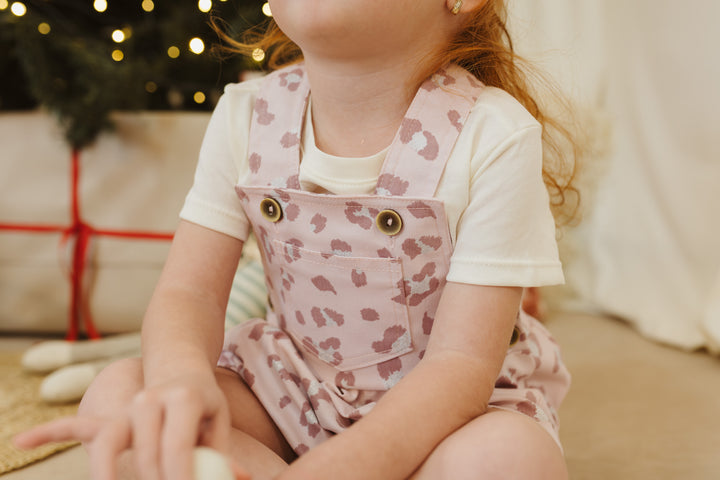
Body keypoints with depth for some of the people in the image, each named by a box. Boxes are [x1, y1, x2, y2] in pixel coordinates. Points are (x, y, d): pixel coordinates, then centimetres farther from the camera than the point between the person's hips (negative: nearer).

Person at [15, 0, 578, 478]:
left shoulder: (495, 135, -21)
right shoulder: (246, 116, -7)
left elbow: (461, 358, -24)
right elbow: (189, 290, -9)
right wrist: (178, 374, -34)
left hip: (448, 402, -2)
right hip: (296, 386, 3)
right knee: (116, 390, -17)